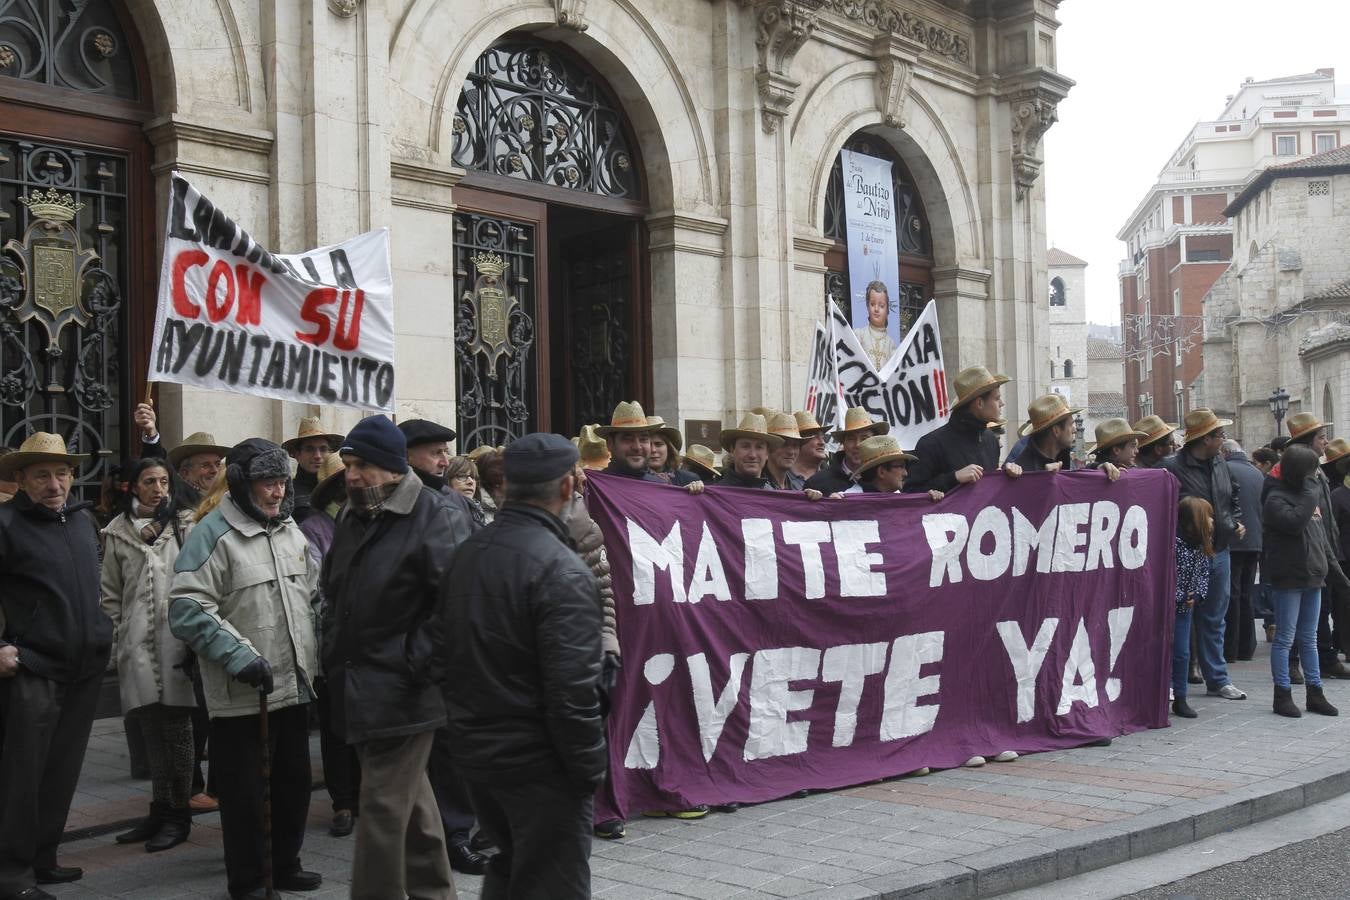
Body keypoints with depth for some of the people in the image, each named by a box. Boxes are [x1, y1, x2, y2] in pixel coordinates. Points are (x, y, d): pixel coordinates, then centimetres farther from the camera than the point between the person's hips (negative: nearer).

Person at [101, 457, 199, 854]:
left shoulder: (185, 524, 2)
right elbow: (111, 592, 12)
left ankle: (178, 813, 11)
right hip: (138, 642, 2)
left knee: (176, 727, 2)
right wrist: (118, 636, 6)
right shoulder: (118, 531, 9)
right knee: (151, 728, 7)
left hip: (177, 637, -2)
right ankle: (160, 810, 18)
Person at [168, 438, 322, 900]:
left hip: (293, 686, 7)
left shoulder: (289, 529, 10)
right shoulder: (214, 535, -13)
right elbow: (187, 609, -20)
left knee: (294, 780, 17)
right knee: (244, 791, 4)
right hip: (240, 694, -7)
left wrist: (312, 654, 17)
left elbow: (310, 593, 22)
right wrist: (240, 656, -24)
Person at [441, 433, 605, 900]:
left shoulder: (466, 553, 5)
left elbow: (451, 653, 12)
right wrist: (590, 769, -14)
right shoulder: (561, 571, -21)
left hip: (474, 749, 8)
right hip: (538, 761, -8)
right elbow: (572, 691, -24)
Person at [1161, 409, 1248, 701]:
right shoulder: (1172, 467, -17)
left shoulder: (1219, 464, 10)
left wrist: (1237, 522, 10)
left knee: (1214, 620, 16)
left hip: (1218, 554, 7)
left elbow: (1233, 498, 25)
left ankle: (1217, 679, 26)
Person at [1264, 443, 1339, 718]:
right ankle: (1282, 694, 5)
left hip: (1312, 576, 7)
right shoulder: (1276, 499, -10)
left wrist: (1321, 563, 12)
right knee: (1285, 638, -1)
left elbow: (1318, 529, 20)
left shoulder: (1310, 494, 13)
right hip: (1288, 579, -7)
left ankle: (1315, 693, 19)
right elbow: (1295, 522, -27)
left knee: (1309, 639, 13)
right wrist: (1310, 492, -19)